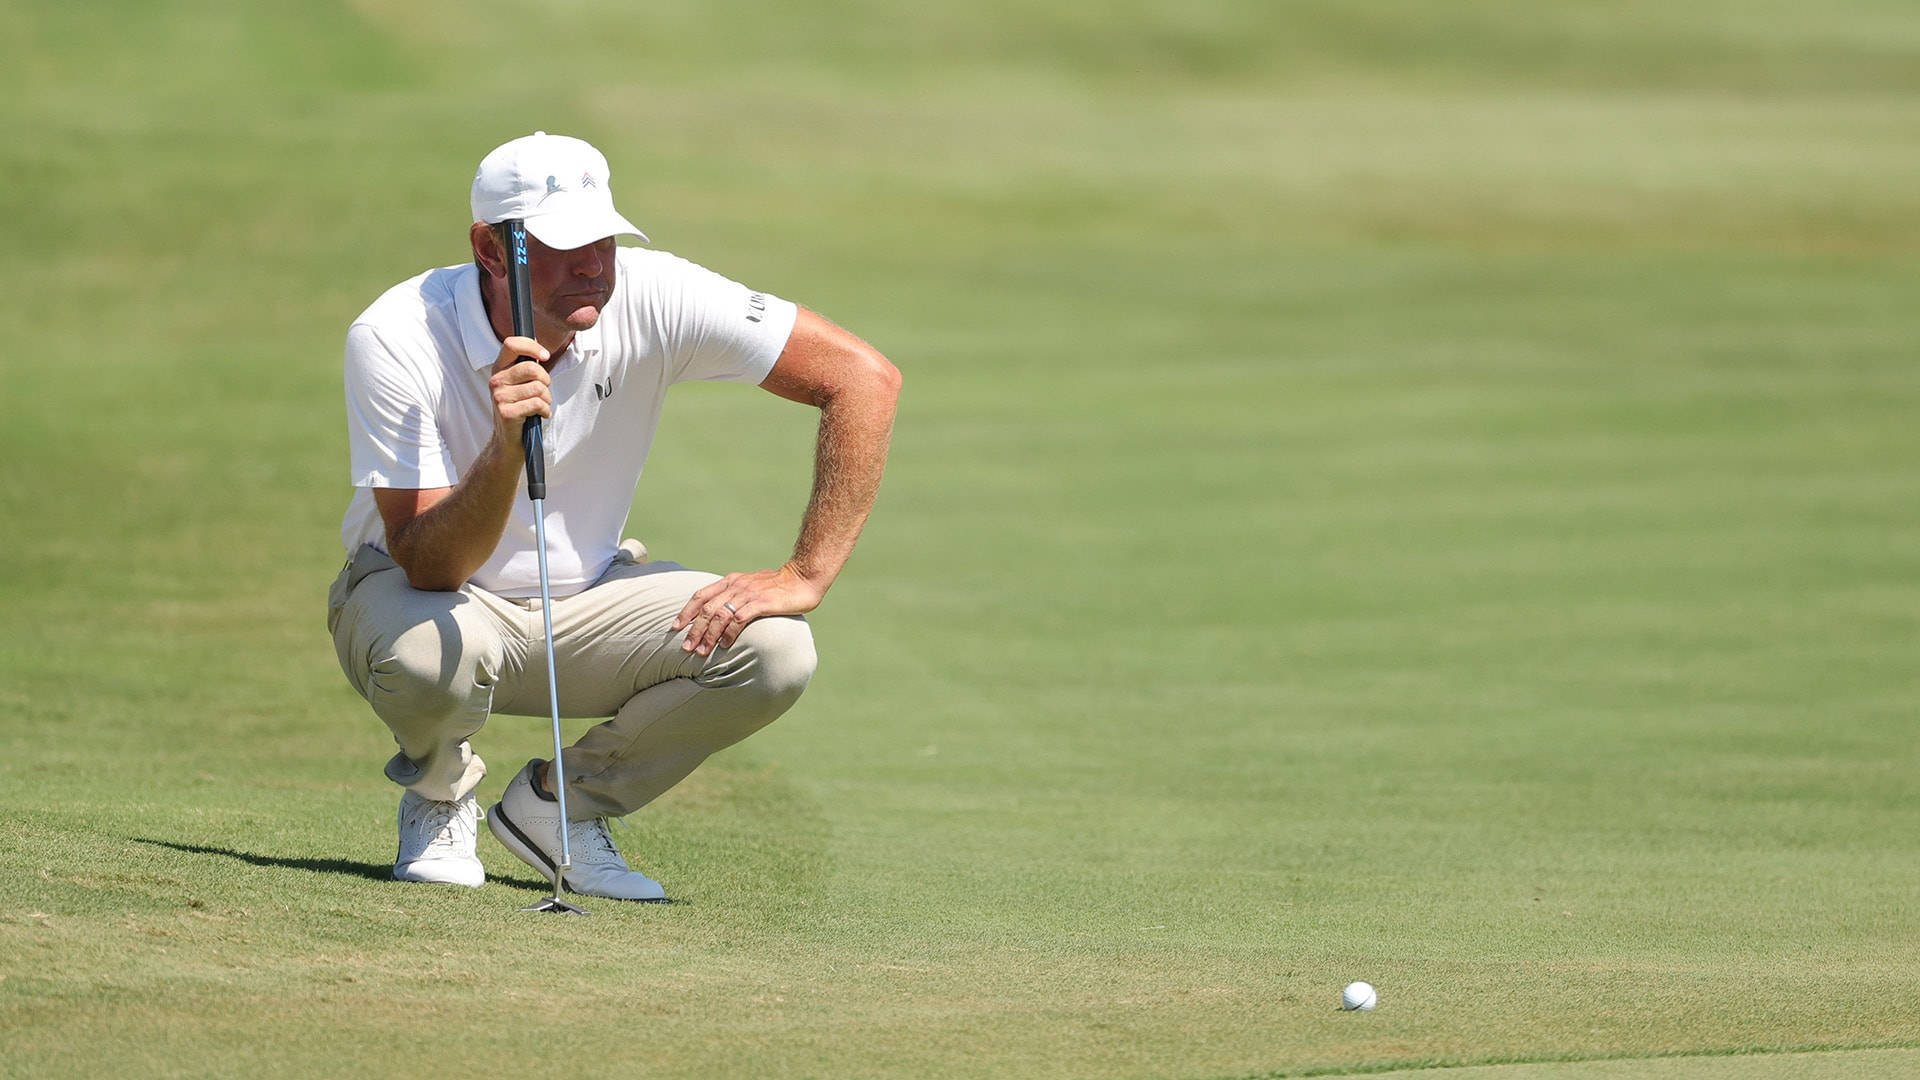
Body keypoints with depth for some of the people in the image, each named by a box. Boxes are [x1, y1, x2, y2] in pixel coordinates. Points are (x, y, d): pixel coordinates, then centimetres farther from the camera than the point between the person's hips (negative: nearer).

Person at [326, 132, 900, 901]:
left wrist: (806, 576, -21)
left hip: (585, 597, 3)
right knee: (428, 652, -40)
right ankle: (439, 796, -1)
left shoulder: (652, 297, -21)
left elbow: (862, 377, -17)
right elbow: (429, 565, -30)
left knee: (774, 651, -22)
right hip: (417, 596, -3)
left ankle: (561, 804, 3)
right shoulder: (394, 340, -27)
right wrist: (507, 452, -48)